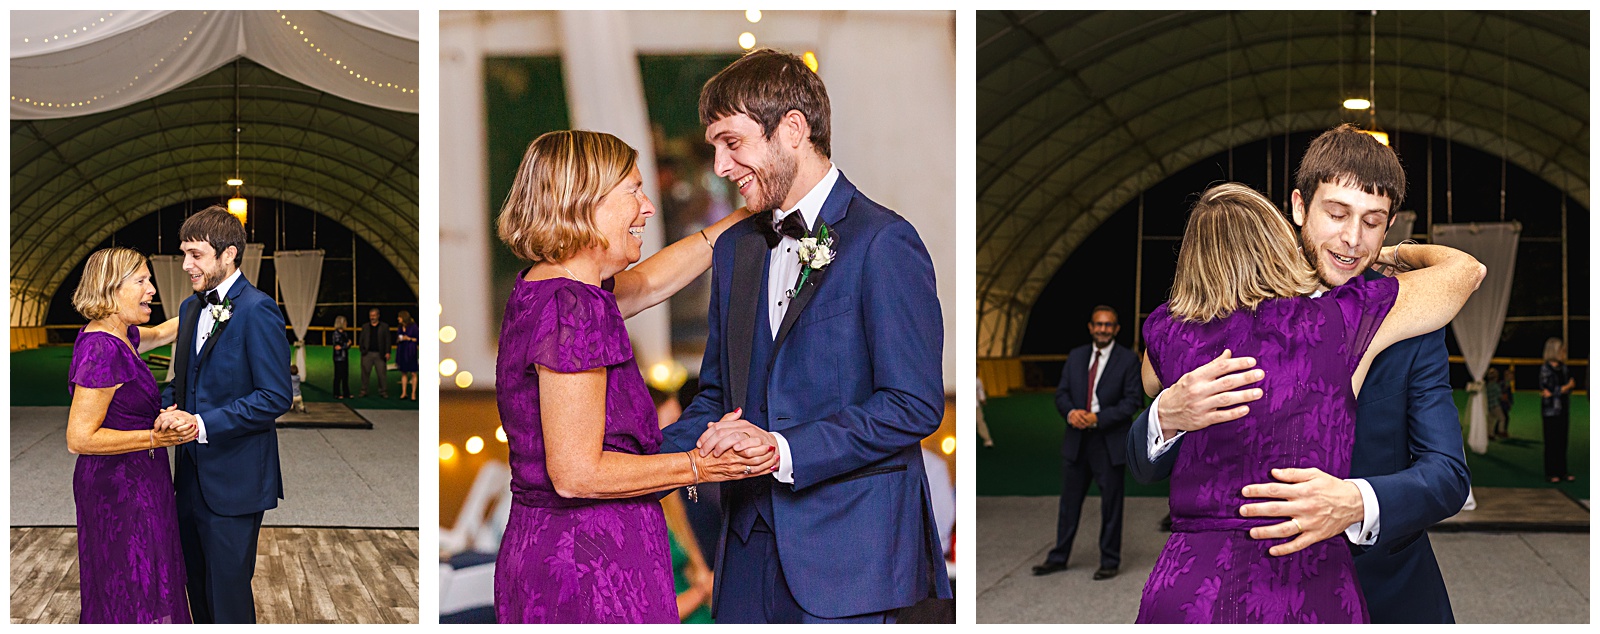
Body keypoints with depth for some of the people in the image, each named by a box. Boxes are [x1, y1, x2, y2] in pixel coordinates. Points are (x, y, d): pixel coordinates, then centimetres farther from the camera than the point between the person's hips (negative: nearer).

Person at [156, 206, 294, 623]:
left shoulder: (257, 311, -16)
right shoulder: (191, 308, 12)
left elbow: (275, 397, -19)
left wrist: (203, 424, -23)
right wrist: (167, 407, -1)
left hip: (235, 478, -8)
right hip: (193, 474, 8)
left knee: (228, 590, -1)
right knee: (197, 583, 18)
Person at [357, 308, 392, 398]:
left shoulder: (384, 326, 7)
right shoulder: (365, 326, 13)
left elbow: (388, 340, 4)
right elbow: (361, 339, 13)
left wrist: (387, 352, -5)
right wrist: (362, 350, -2)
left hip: (380, 354, -1)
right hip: (367, 354, 1)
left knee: (382, 373, -2)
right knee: (365, 373, 1)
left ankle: (383, 391, 6)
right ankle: (363, 391, 9)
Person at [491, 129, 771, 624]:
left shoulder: (547, 290, 10)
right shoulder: (571, 308, -19)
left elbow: (649, 280, 29)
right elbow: (575, 473, -21)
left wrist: (748, 215, 30)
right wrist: (701, 466, -16)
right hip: (591, 570, -10)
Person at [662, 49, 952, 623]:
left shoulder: (883, 243, -10)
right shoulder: (736, 248, 15)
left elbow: (914, 405, -15)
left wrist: (784, 449, -20)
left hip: (845, 551, -7)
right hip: (750, 546, 7)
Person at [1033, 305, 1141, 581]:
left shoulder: (1128, 359, -3)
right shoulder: (1076, 356, 10)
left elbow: (1133, 400, -10)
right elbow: (1062, 393, 10)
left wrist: (1098, 418, -18)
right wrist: (1071, 411, -13)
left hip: (1109, 442, -4)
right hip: (1076, 440, 4)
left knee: (1111, 503, 4)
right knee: (1069, 501, 11)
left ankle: (1109, 562, 15)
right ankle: (1058, 558, 21)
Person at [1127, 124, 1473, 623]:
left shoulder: (1409, 324, -9)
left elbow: (1448, 475, -17)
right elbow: (1146, 467, -7)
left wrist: (1356, 503, -38)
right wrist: (1169, 414, -31)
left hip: (1389, 596, 0)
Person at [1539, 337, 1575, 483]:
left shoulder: (1563, 368, 10)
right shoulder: (1545, 369, -9)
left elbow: (1568, 386, 2)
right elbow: (1549, 390, -14)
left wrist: (1553, 392, -15)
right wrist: (1567, 387, -4)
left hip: (1564, 409, 6)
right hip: (1551, 410, -6)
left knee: (1563, 440, 7)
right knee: (1551, 441, -2)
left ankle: (1562, 471, 13)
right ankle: (1551, 473, 3)